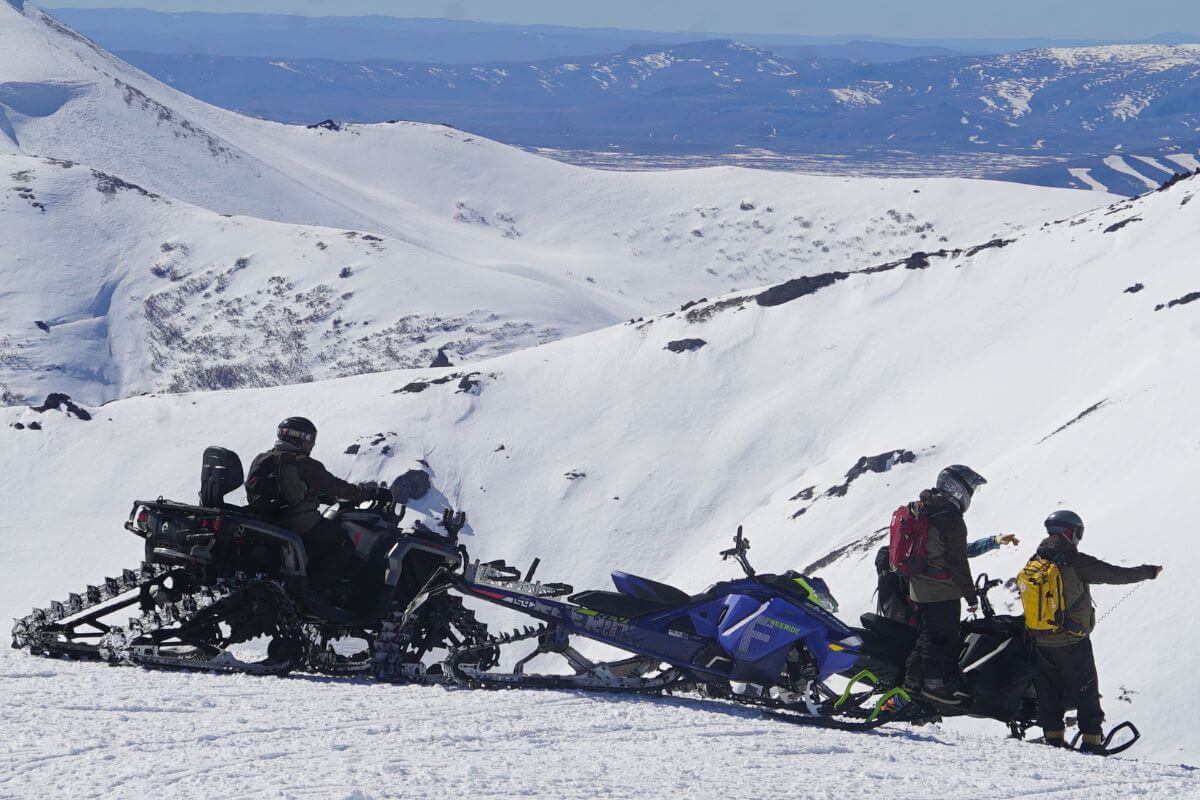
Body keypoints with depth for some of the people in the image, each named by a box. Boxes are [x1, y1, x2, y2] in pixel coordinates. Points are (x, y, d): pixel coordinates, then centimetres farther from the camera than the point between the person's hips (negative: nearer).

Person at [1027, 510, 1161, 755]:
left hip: (1041, 641, 5)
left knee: (1049, 689, 12)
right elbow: (1116, 574, -11)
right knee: (1086, 691, 4)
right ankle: (1091, 739, 2)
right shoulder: (1076, 562, -14)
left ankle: (1053, 736, 11)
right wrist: (1147, 572, 2)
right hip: (1072, 641, -5)